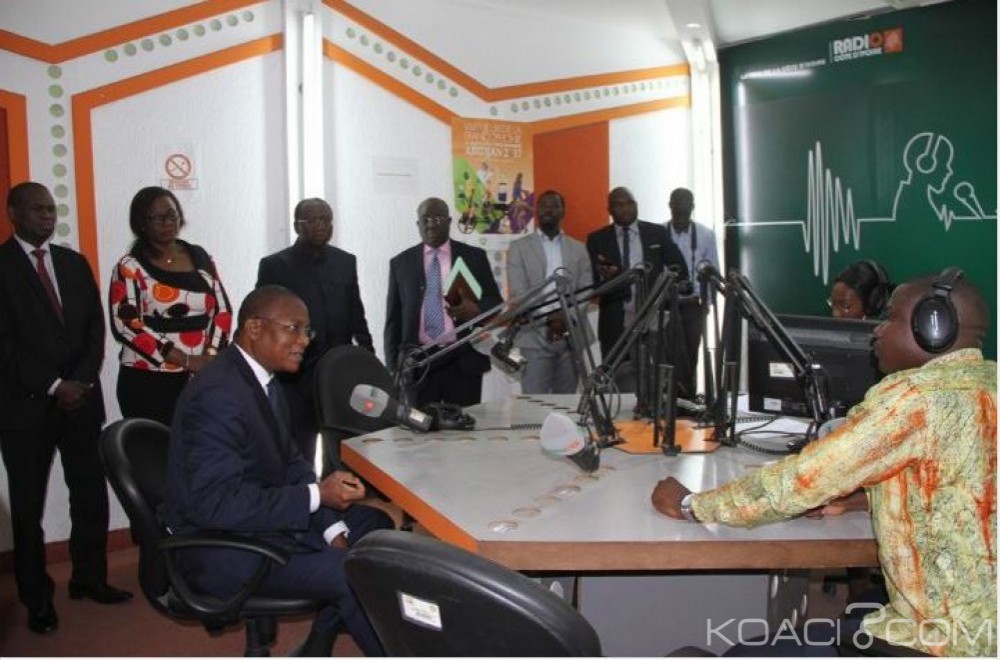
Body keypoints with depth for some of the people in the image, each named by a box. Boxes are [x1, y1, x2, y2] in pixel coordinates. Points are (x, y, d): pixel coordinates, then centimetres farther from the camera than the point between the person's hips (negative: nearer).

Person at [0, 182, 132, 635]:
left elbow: (95, 325, 8)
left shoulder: (74, 263, 13)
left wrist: (83, 381, -6)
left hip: (82, 397, 4)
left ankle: (89, 577, 23)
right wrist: (52, 386, -13)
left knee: (91, 493, 7)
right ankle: (36, 596, 20)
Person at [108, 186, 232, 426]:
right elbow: (126, 325, -12)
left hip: (201, 378, 3)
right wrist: (185, 359, -16)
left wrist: (211, 356, -8)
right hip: (149, 382, -3)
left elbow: (222, 310, 8)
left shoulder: (200, 257, 9)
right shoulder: (130, 267, -3)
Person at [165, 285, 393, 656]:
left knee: (374, 528, 10)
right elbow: (215, 504, -30)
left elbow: (289, 462, 11)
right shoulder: (219, 395, -25)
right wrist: (317, 496, -28)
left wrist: (331, 527, -1)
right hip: (222, 548, -10)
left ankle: (316, 651, 18)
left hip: (264, 519, 10)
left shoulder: (262, 380, 5)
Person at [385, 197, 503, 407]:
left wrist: (476, 310, -16)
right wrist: (394, 365, 2)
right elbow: (393, 319, 10)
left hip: (463, 361, 0)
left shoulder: (474, 257, 7)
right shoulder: (401, 263, 10)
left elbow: (495, 303, 7)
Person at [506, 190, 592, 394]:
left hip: (571, 335, 3)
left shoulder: (578, 249, 13)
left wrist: (566, 317, -12)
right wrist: (549, 318, -15)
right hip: (535, 336, -3)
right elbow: (518, 293, -4)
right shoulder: (519, 247, 5)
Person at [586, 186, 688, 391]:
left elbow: (680, 268, 11)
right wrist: (605, 276, -22)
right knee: (620, 382, 1)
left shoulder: (658, 233, 7)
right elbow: (593, 282, -1)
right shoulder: (597, 239, 5)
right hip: (616, 325, 0)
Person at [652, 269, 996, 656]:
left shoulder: (916, 395, -21)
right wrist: (855, 498, 5)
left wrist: (689, 505, -6)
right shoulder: (987, 382, 5)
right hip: (983, 625, 9)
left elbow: (796, 480, -18)